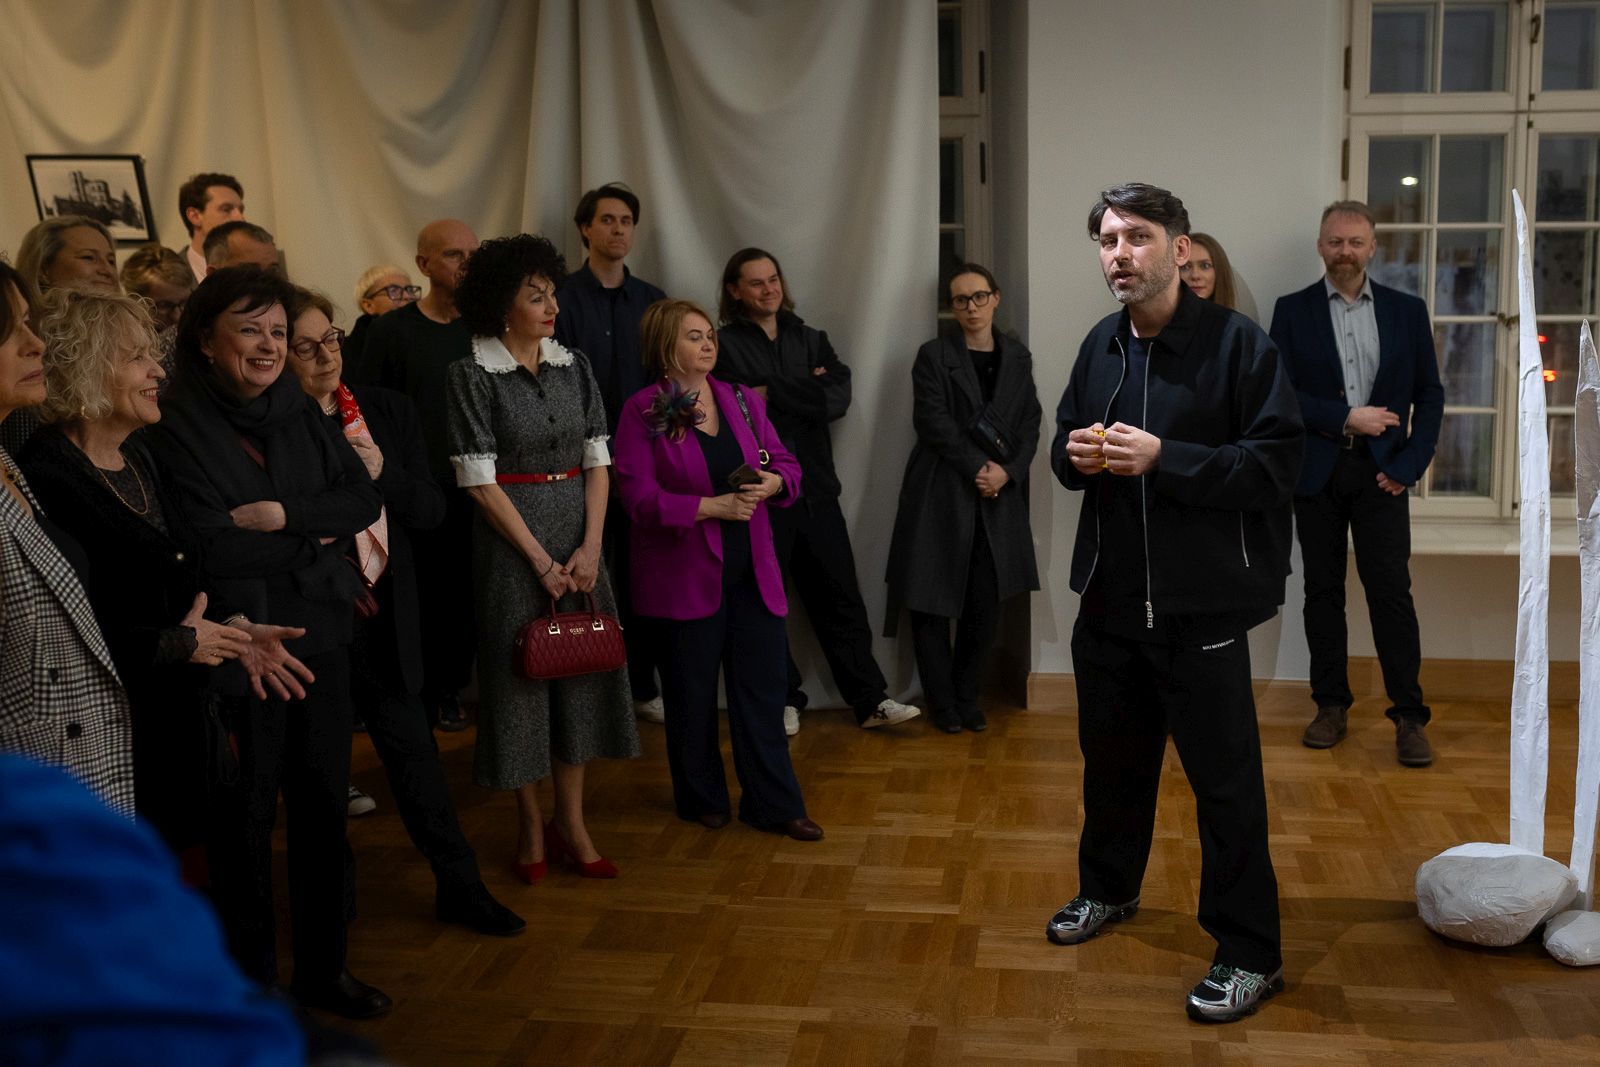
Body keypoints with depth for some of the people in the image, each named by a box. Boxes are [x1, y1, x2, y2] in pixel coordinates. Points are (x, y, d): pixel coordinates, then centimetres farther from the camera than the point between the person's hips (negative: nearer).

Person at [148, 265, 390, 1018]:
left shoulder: (299, 412, 8)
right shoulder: (175, 425, -10)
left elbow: (364, 498, 0)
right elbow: (206, 545, -19)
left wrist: (282, 516, -15)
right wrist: (313, 539, -9)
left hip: (320, 636, 6)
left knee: (323, 803, 14)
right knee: (246, 818, 6)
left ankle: (322, 969, 30)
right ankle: (250, 981, 24)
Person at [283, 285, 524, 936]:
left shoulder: (389, 411, 5)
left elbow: (432, 508, 3)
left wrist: (381, 474, -12)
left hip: (385, 612, 3)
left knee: (412, 751, 10)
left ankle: (460, 887, 20)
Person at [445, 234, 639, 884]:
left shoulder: (574, 367, 7)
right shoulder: (472, 375, -8)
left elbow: (598, 462, 4)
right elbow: (479, 481, -11)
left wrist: (590, 547, -8)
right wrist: (542, 560, -13)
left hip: (579, 539, 5)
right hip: (512, 541, -5)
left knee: (581, 670, 7)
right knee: (521, 672, 3)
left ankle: (571, 823, 19)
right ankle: (531, 829, 17)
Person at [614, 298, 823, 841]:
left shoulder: (743, 400, 9)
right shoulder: (642, 410, -6)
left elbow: (786, 463, 13)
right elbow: (640, 496, -13)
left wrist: (774, 482, -10)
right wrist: (712, 506, -19)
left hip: (752, 571, 4)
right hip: (684, 575, -4)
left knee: (763, 686, 6)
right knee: (692, 694, 9)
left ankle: (773, 803, 16)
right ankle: (701, 799, 27)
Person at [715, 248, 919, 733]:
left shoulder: (810, 340, 12)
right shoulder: (725, 346, -2)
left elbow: (839, 398, -3)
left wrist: (773, 394, -9)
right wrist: (806, 393, -8)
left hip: (815, 489, 4)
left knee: (840, 598, 6)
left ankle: (870, 700, 12)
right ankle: (782, 701, 20)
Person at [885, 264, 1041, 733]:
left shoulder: (1018, 357, 13)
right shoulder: (934, 355, 1)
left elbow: (1030, 425, 8)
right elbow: (932, 421, -8)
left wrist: (1007, 471, -8)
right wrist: (977, 467, -14)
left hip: (999, 496, 3)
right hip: (941, 494, -3)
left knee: (986, 602, 1)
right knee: (933, 599, -1)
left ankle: (966, 697, 17)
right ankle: (942, 702, 13)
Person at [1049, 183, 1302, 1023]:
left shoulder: (1237, 343, -11)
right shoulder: (1099, 346, 9)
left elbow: (1276, 461, -17)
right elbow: (1065, 447, 19)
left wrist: (1162, 458, -24)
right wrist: (1075, 456, -5)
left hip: (1202, 606, -6)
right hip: (1110, 597, 6)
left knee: (1225, 779, 1)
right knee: (1112, 755, 21)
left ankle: (1249, 953, 15)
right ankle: (1108, 888, 42)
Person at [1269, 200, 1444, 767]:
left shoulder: (1407, 311, 6)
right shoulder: (1292, 311, 3)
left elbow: (1430, 395, 6)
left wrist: (1408, 466, -4)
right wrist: (1344, 418, -13)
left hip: (1380, 473, 0)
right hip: (1316, 472, 1)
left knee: (1392, 593, -3)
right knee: (1323, 591, 7)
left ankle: (1409, 716, 4)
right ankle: (1331, 706, 17)